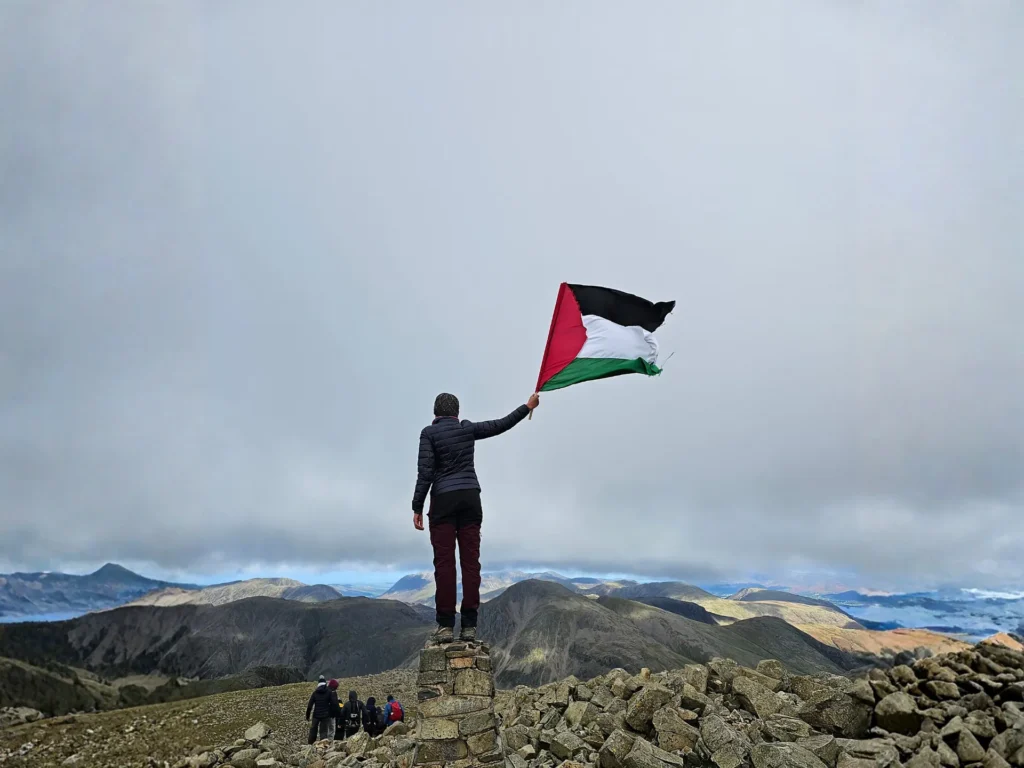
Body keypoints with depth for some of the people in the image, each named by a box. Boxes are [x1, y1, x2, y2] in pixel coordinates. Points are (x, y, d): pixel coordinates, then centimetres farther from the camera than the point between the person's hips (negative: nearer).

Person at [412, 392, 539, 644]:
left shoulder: (429, 433, -2)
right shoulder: (467, 428, 8)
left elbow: (425, 472, -9)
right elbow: (501, 425, 16)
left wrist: (417, 507, -6)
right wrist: (527, 406, 28)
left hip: (443, 500, -3)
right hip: (470, 498, 3)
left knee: (444, 562, -4)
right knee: (470, 561, 1)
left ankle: (446, 625, -8)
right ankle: (469, 625, -1)